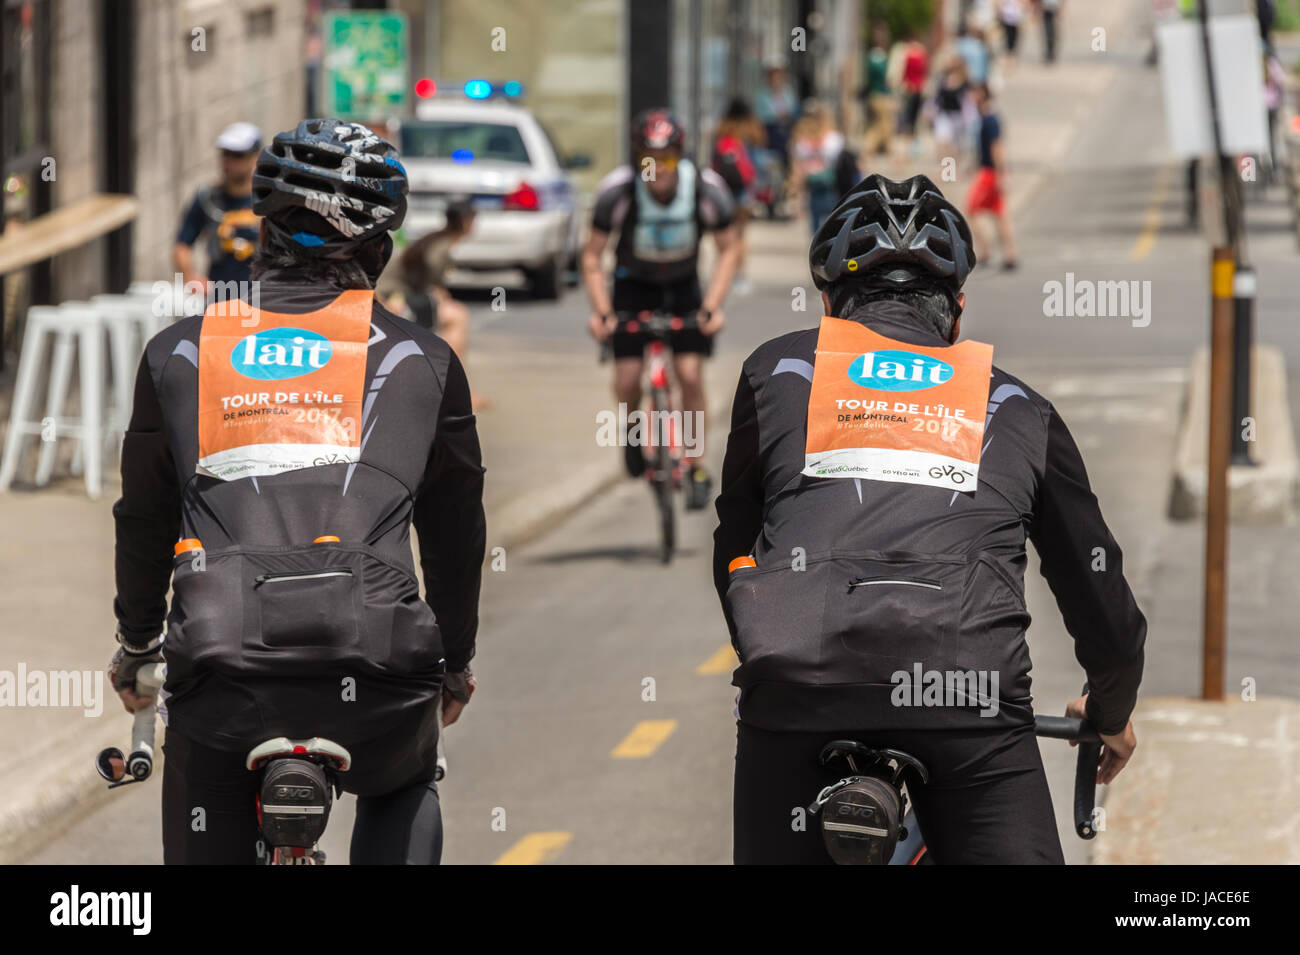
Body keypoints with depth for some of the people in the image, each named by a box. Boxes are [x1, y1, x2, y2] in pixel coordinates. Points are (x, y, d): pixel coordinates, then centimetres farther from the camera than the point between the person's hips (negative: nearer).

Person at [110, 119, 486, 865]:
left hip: (223, 665, 0)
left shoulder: (179, 354, 14)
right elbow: (455, 526, 21)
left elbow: (144, 519, 23)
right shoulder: (421, 361, 12)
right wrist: (458, 659, 37)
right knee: (405, 792, 33)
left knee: (209, 840, 18)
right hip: (377, 675, 0)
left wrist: (136, 645, 39)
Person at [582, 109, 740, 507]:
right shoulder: (616, 190, -29)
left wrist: (712, 306, -20)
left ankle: (698, 468, 3)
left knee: (690, 375, -12)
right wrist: (601, 311, -26)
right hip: (634, 283, 0)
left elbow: (729, 250, -11)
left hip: (684, 285, 0)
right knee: (627, 380, -10)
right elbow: (592, 256, -16)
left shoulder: (707, 188, -27)